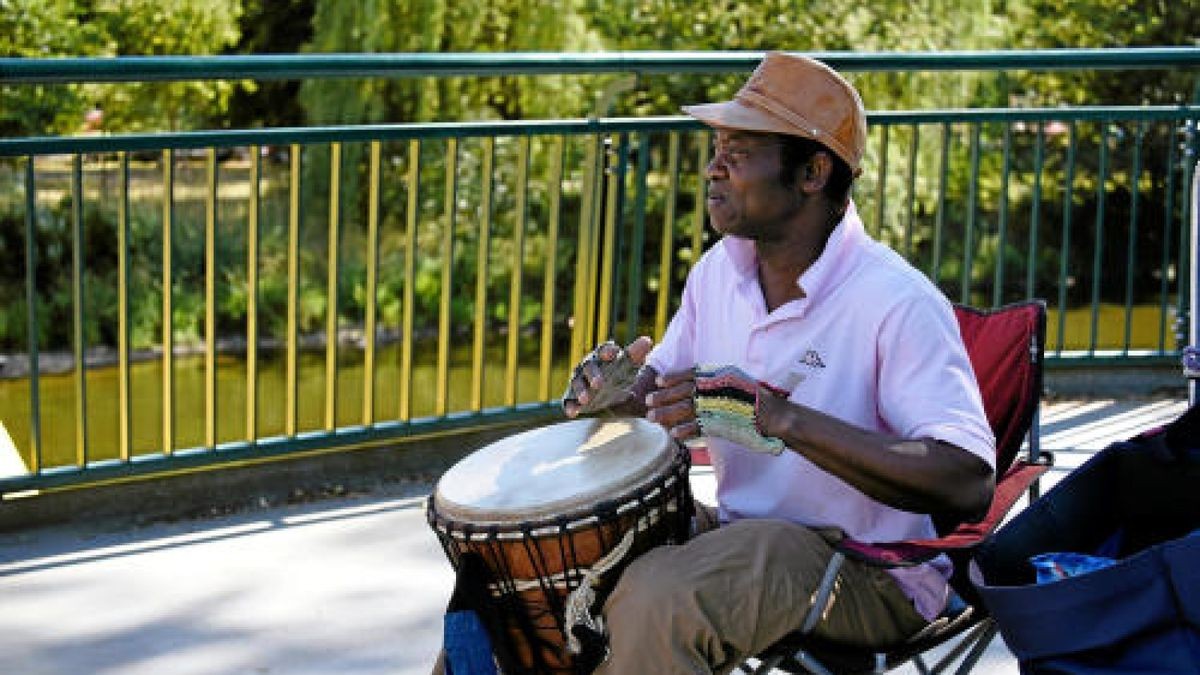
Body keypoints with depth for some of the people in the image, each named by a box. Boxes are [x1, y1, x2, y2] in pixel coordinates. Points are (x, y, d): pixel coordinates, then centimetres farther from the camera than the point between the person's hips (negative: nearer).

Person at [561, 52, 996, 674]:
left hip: (872, 573, -7)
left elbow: (969, 483, -31)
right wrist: (614, 394, -8)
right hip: (742, 528, 7)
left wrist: (784, 419, -36)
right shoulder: (719, 271, 3)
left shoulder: (897, 302, -21)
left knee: (655, 600, -30)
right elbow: (660, 397, 18)